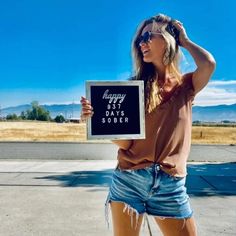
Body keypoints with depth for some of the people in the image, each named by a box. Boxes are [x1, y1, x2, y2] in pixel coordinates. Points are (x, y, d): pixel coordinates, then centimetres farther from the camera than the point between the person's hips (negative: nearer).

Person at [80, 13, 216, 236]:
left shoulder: (185, 84, 5)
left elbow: (208, 64, -19)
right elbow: (124, 142, -3)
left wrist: (185, 41, 0)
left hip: (171, 184, 1)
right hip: (129, 180, 0)